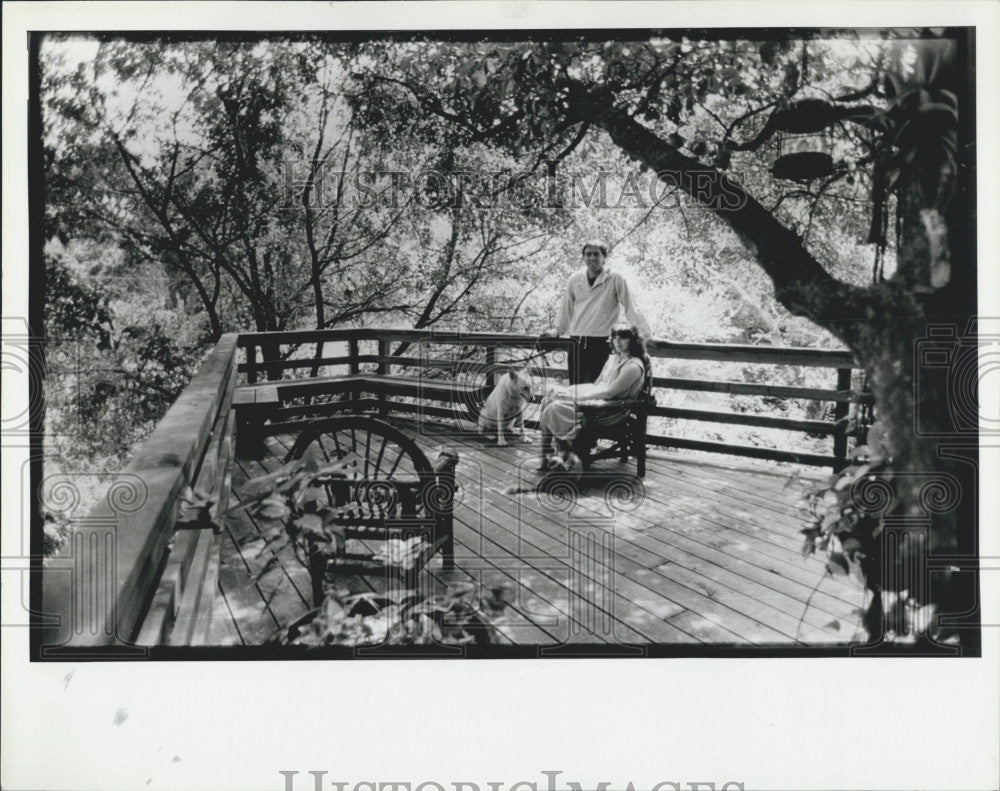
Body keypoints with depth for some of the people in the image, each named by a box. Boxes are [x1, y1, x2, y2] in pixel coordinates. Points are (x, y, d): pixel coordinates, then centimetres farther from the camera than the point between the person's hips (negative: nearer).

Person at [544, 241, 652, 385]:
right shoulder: (575, 279, 7)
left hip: (601, 342, -4)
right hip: (576, 341, 4)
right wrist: (558, 330, 23)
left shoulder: (615, 279, -4)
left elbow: (631, 309, -4)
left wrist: (644, 336, -8)